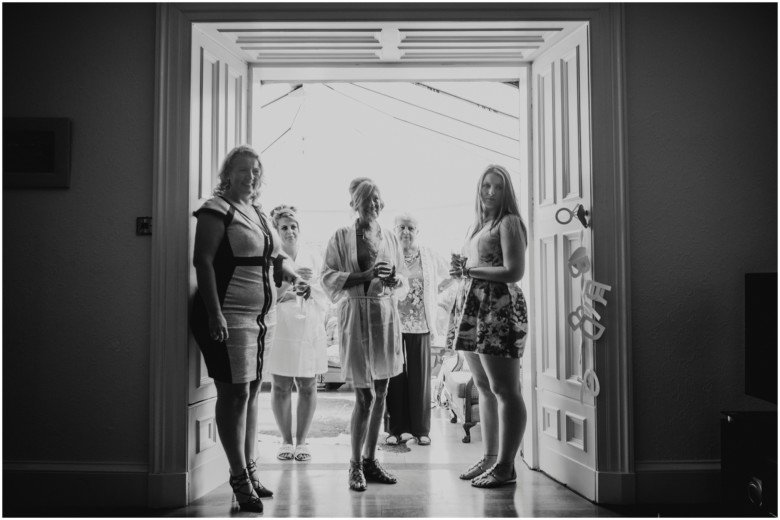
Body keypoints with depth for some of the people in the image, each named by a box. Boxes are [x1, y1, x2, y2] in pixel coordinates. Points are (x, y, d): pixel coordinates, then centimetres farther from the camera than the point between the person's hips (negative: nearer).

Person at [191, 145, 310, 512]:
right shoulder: (218, 210, -7)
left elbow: (273, 258, 28)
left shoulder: (258, 214, 17)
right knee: (235, 392, -6)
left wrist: (294, 277, 8)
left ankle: (250, 471, 23)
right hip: (229, 316, -8)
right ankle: (240, 479, 2)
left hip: (261, 317, 8)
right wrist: (214, 314, -23)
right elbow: (203, 261, -15)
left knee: (252, 392, 13)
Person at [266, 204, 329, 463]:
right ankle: (286, 441, 15)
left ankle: (301, 441, 15)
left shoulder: (313, 255, 9)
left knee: (308, 386, 4)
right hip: (280, 328, -2)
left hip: (310, 329, 2)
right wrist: (290, 277, -17)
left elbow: (325, 290, 12)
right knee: (281, 387, 2)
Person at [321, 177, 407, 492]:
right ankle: (356, 465, 9)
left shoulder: (390, 239, 14)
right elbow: (329, 278, -8)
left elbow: (402, 287, 17)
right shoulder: (341, 238, 1)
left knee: (380, 394, 8)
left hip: (386, 318, 5)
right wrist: (366, 276, -18)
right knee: (364, 396, -6)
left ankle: (370, 460, 20)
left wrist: (394, 280, -6)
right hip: (356, 318, -5)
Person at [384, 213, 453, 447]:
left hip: (421, 325, 2)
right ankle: (394, 429, 12)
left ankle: (421, 429, 14)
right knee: (395, 377, 3)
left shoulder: (429, 255, 7)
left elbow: (447, 277, 21)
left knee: (420, 377, 5)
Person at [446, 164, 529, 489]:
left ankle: (505, 466, 0)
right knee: (484, 388, 12)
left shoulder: (509, 222, -5)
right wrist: (461, 271, 1)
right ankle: (490, 458, 20)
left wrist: (469, 270, -11)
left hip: (499, 309, -9)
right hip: (473, 310, 9)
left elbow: (514, 272, -15)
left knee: (504, 389, -5)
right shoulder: (477, 225, 20)